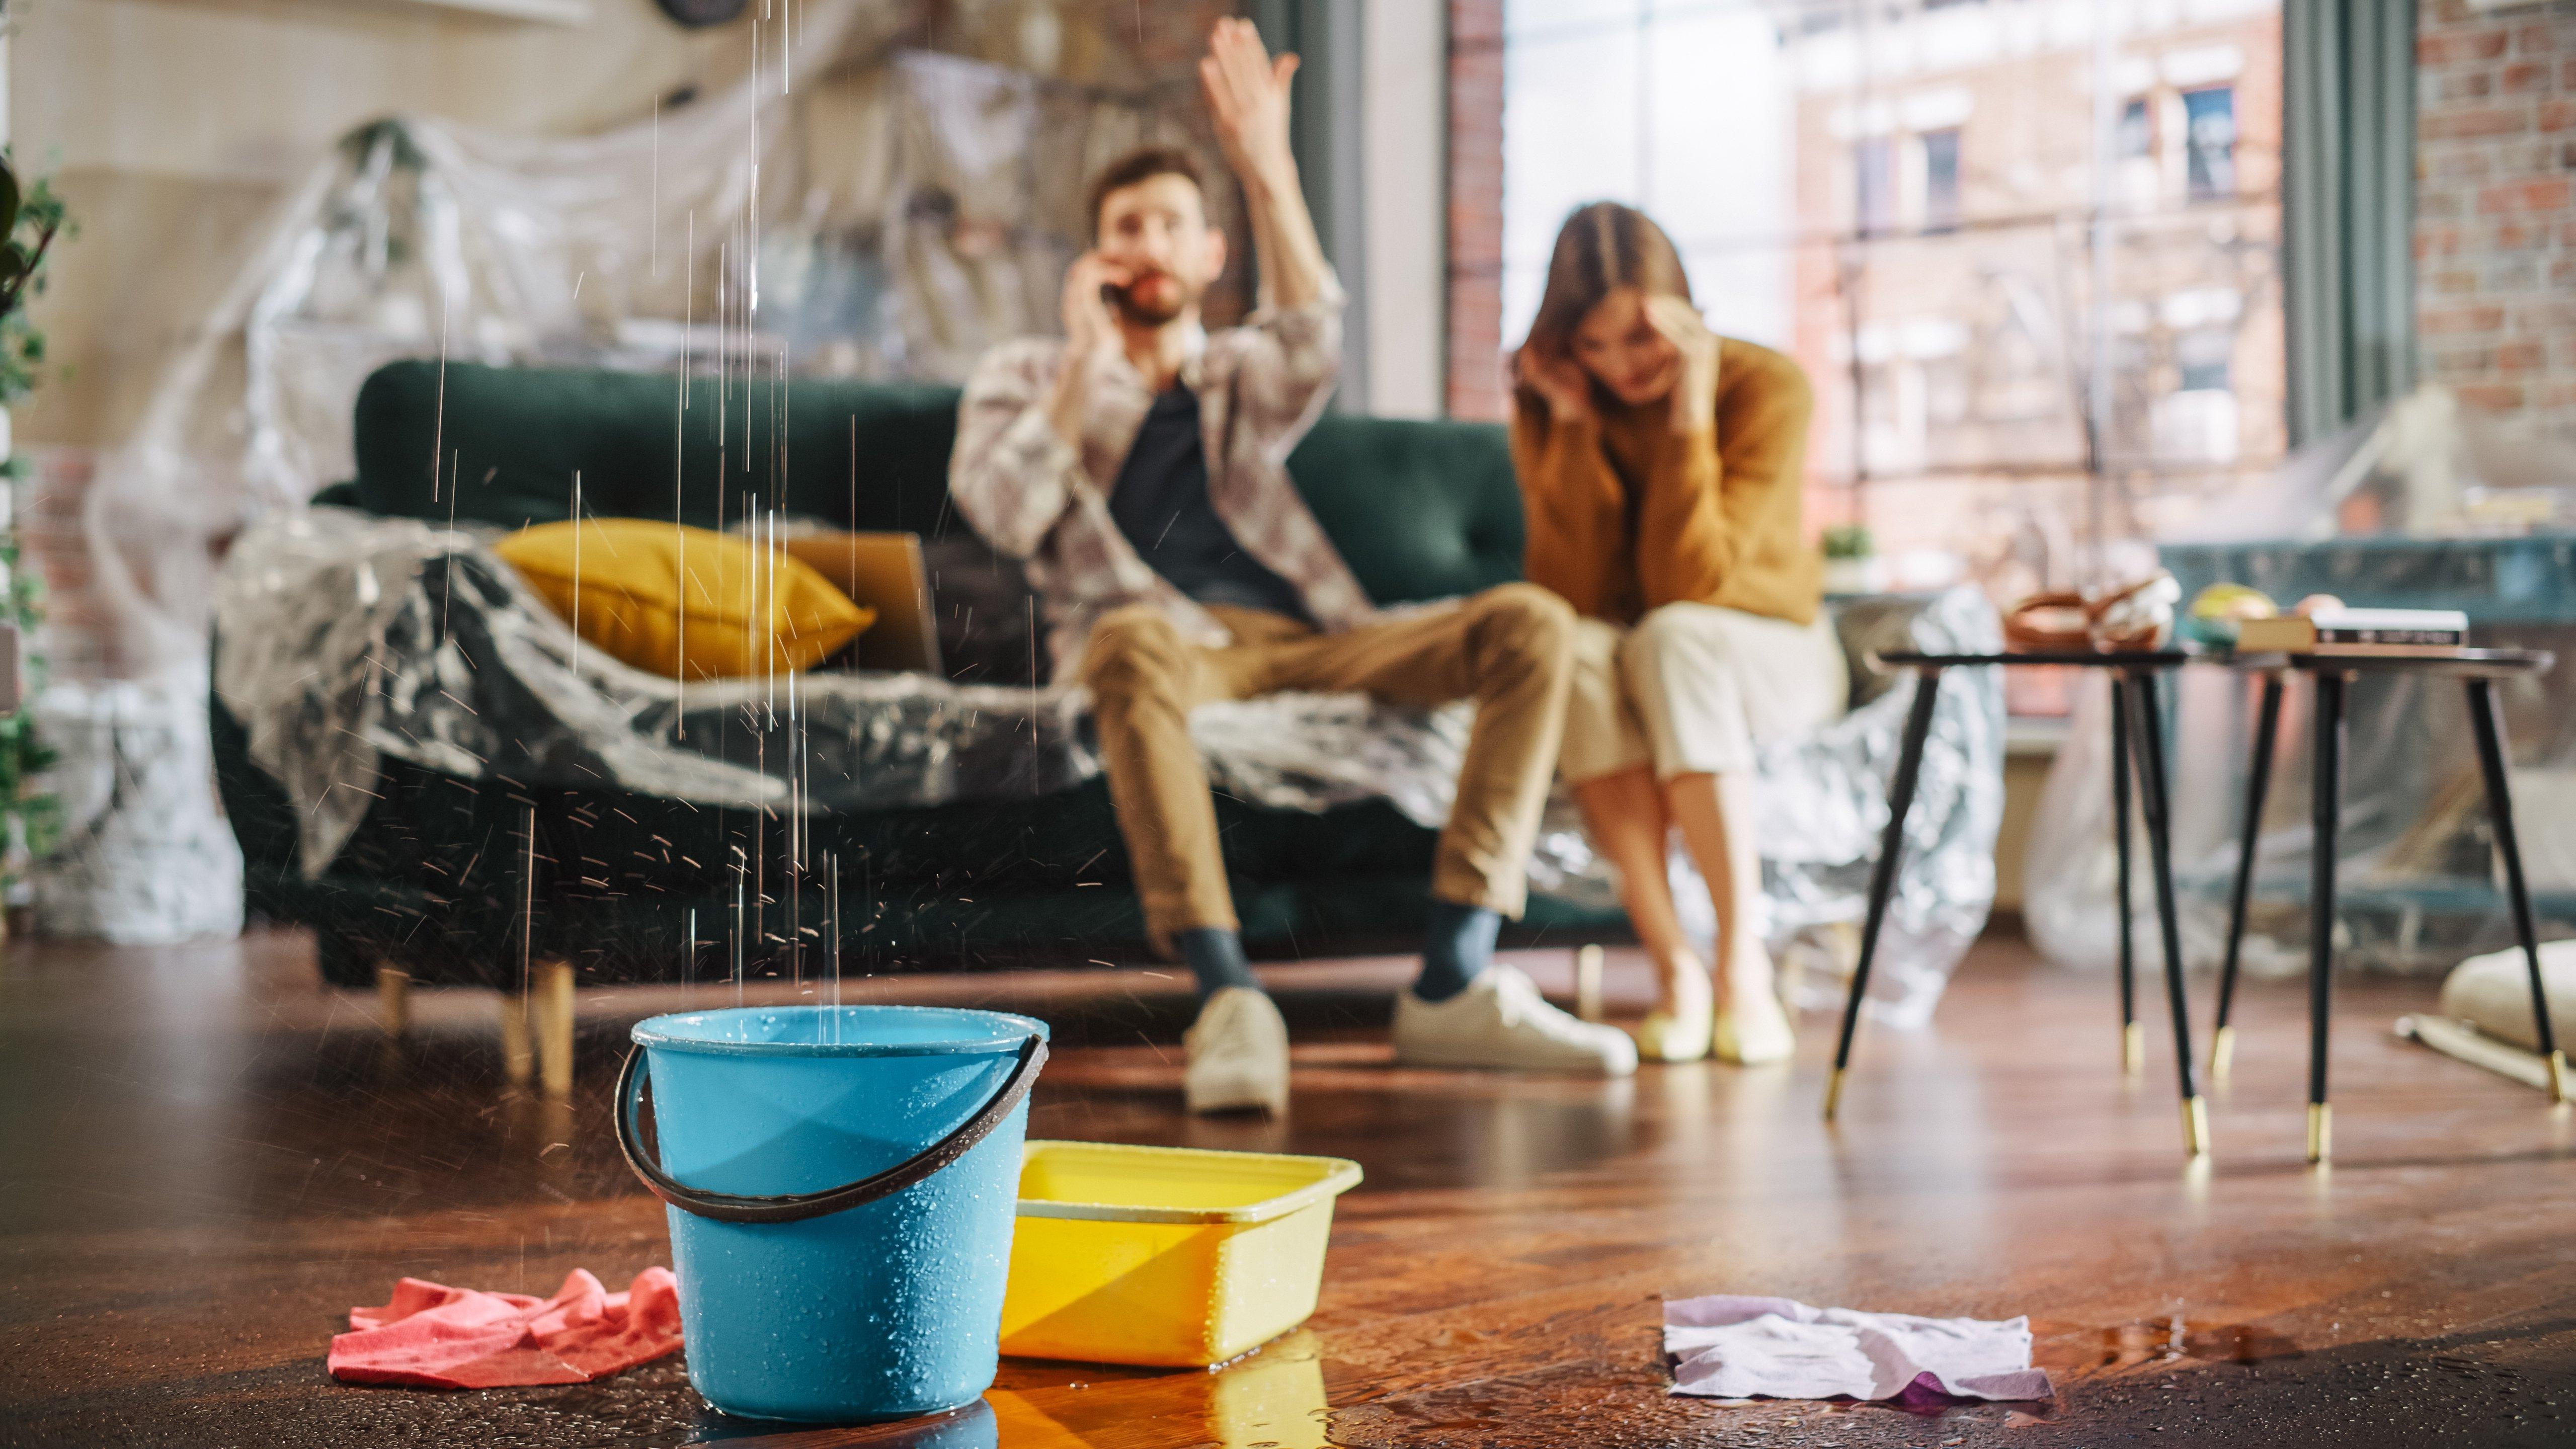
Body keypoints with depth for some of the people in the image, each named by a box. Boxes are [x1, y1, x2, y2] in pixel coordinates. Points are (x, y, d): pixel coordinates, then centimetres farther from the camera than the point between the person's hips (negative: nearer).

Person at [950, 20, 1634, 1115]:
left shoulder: (1239, 378, 26)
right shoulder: (1024, 377, 20)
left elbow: (1310, 351, -1)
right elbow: (1009, 518, -1)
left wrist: (1267, 171, -9)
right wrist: (1089, 358, 1)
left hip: (1304, 634, 4)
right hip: (1167, 639, -4)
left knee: (1532, 624, -19)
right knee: (1134, 643, -42)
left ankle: (1452, 983, -29)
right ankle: (1227, 996, -51)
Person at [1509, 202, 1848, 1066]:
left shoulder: (1765, 388, -17)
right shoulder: (1547, 404, -8)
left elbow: (1689, 584, -25)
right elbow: (1573, 594, -18)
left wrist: (1688, 414, -28)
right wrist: (1576, 427, -23)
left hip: (1767, 654, -2)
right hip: (1619, 667, 2)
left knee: (1671, 639, -37)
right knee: (1574, 648, -34)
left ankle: (1743, 964, -34)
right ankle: (1674, 968, -35)